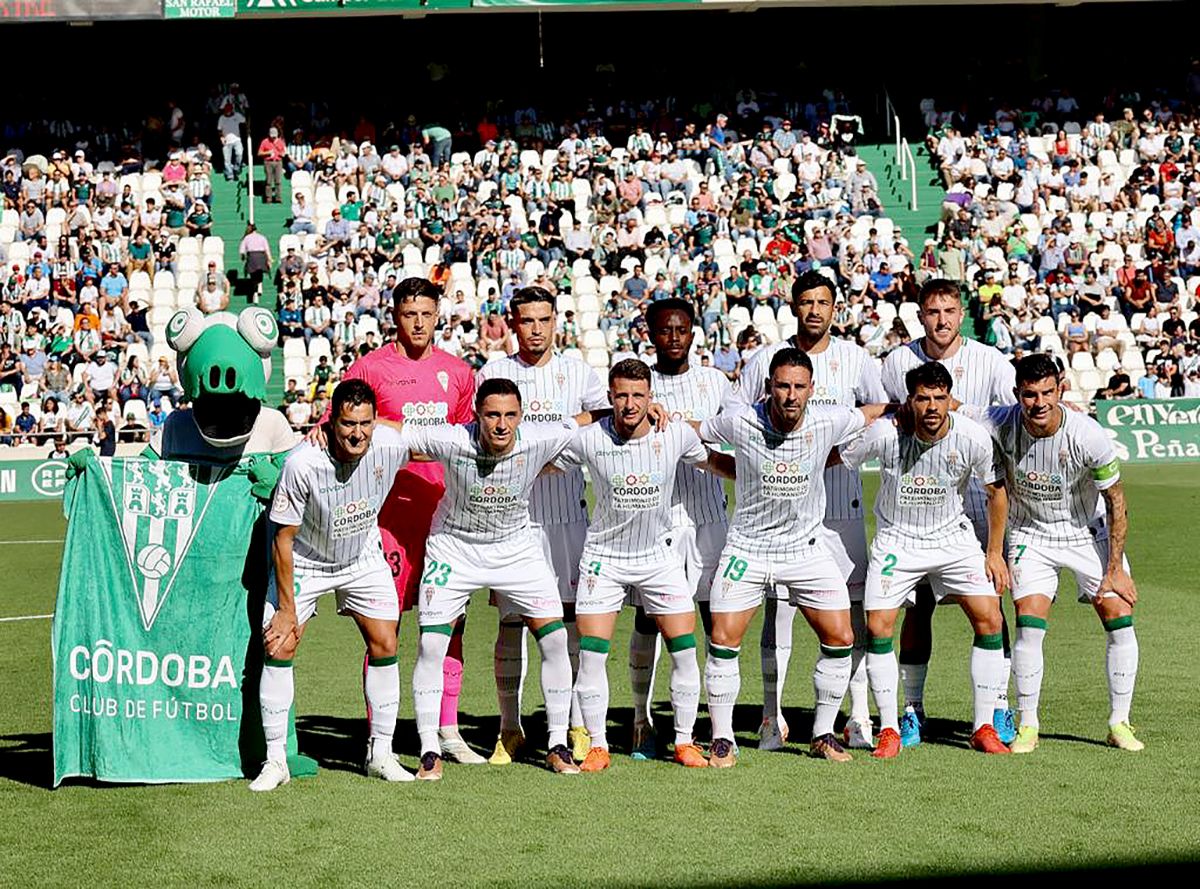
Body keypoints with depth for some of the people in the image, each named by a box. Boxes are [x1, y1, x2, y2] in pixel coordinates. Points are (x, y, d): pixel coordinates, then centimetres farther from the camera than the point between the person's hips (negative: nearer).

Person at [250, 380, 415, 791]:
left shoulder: (390, 446, -24)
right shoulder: (302, 463, -33)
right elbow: (283, 540, -22)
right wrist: (287, 609, -18)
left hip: (364, 558, 3)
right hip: (304, 561, -3)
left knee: (384, 645, -3)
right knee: (279, 646, -11)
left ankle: (381, 754, 12)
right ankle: (275, 760, 1)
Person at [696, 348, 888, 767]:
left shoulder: (828, 422, -13)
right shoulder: (740, 423, -17)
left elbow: (872, 413, 8)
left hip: (807, 547, 2)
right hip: (747, 547, -2)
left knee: (840, 639, -1)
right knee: (723, 642, -7)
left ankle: (823, 735, 15)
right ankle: (722, 740, 9)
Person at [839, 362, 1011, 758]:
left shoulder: (973, 437, -17)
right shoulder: (885, 434, -22)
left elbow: (996, 491, 0)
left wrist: (995, 553, 3)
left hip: (954, 537, 1)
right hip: (896, 539, -1)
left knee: (989, 619, -10)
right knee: (878, 626, -12)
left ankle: (983, 728, 2)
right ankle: (889, 731, 2)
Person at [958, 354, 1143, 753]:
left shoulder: (1089, 435, -26)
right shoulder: (1002, 423, -23)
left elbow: (1116, 502, -14)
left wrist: (1115, 570, -13)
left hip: (1089, 532, 0)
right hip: (1030, 536, 0)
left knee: (1119, 619, -8)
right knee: (1029, 626, -14)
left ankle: (1119, 724, 7)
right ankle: (1027, 726, 0)